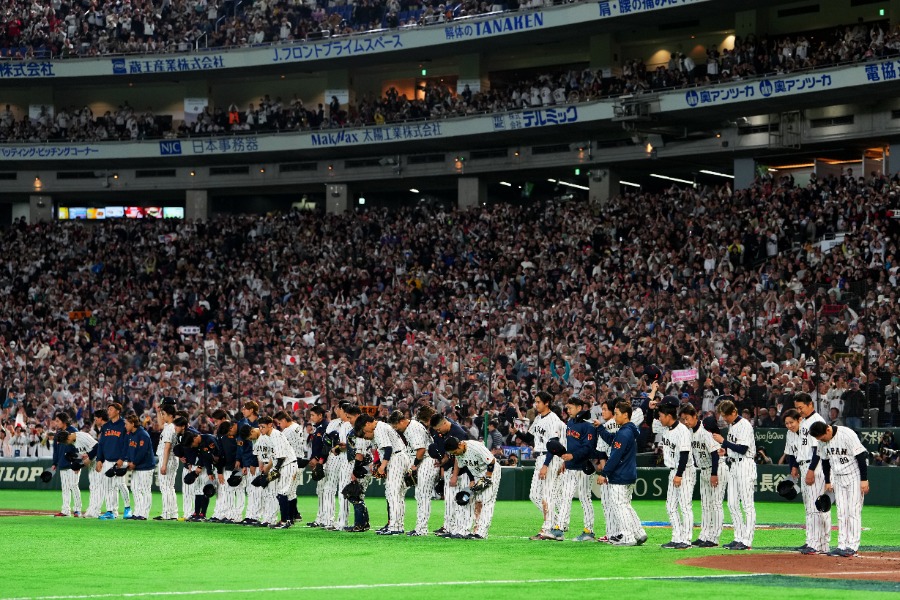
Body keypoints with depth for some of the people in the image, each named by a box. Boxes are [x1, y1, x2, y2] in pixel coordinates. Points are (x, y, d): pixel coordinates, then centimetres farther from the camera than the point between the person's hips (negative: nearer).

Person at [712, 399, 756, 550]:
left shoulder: (744, 425, -14)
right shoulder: (731, 425, 14)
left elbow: (742, 449, -21)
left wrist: (723, 441, -18)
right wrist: (725, 450, 6)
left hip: (745, 465, -10)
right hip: (733, 466, 10)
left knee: (747, 504, -7)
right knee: (732, 504, 9)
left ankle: (747, 541, -7)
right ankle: (739, 538, 14)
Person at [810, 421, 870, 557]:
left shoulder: (847, 435, -21)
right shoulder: (822, 441, -1)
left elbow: (861, 456, -19)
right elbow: (825, 461, 13)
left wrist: (864, 480, -19)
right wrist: (827, 481, 14)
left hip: (854, 476, -6)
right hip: (838, 478, 6)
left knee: (854, 511, -7)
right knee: (841, 513, 5)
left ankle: (853, 546, -5)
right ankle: (842, 545, 8)